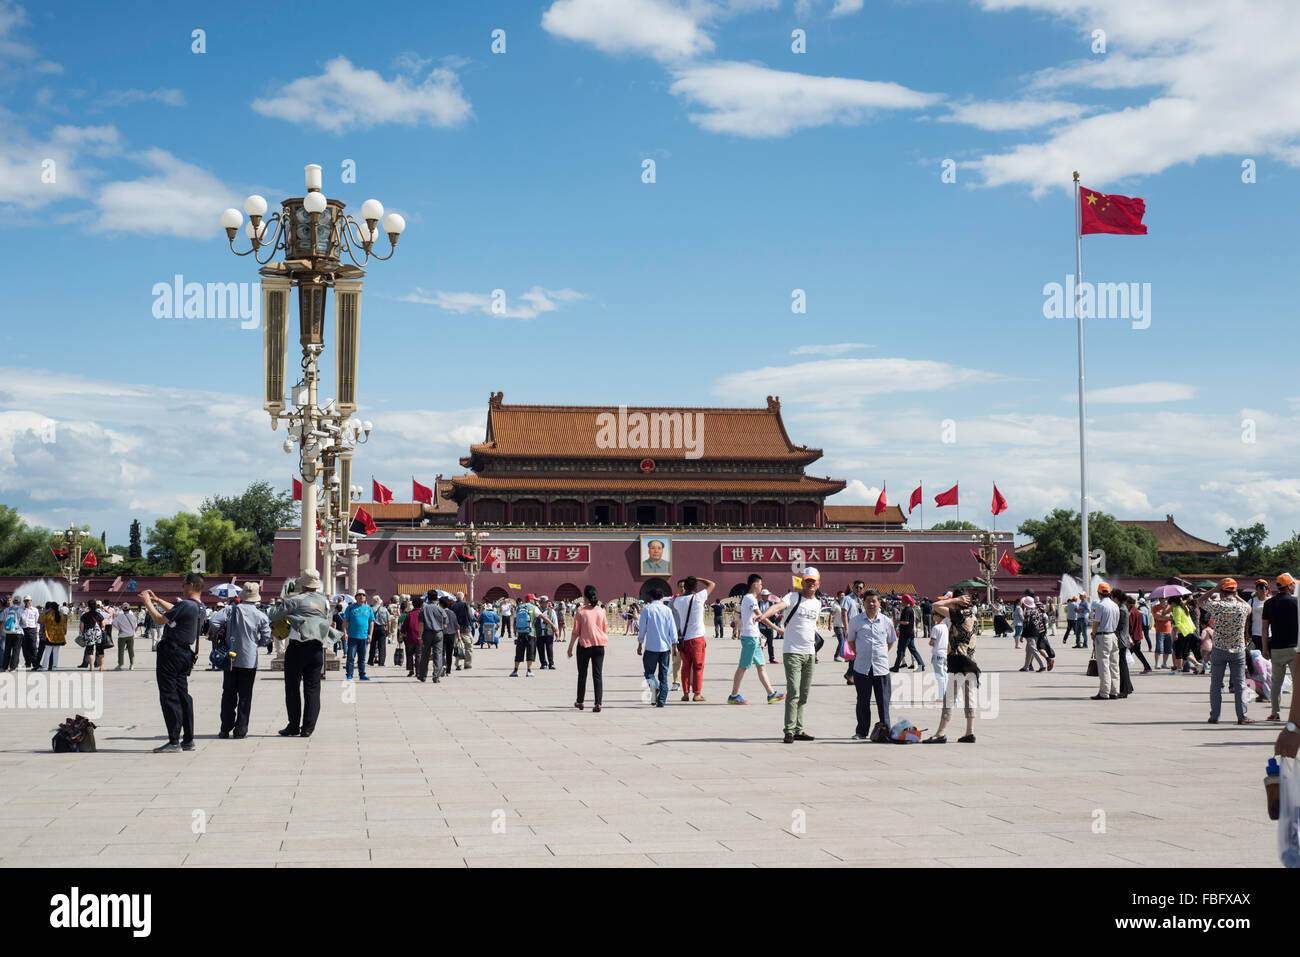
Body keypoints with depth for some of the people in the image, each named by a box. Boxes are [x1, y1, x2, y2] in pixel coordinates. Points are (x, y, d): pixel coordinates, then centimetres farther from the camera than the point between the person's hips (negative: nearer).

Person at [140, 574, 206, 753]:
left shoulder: (186, 605, -18)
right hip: (187, 654, 9)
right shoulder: (200, 608, 10)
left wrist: (147, 602, -3)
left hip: (172, 653, -9)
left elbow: (160, 619, -16)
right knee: (182, 695, 13)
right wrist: (157, 600, 32)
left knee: (169, 696, -5)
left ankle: (174, 741, -6)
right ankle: (188, 740, 15)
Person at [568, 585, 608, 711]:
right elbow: (604, 629, 11)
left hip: (584, 645, -2)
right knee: (597, 675, 3)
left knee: (582, 674, 12)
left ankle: (580, 702, 22)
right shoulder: (601, 611, 1)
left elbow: (576, 632, -6)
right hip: (599, 645, 2)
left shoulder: (580, 611, -7)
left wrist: (570, 648, 2)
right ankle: (598, 703, -6)